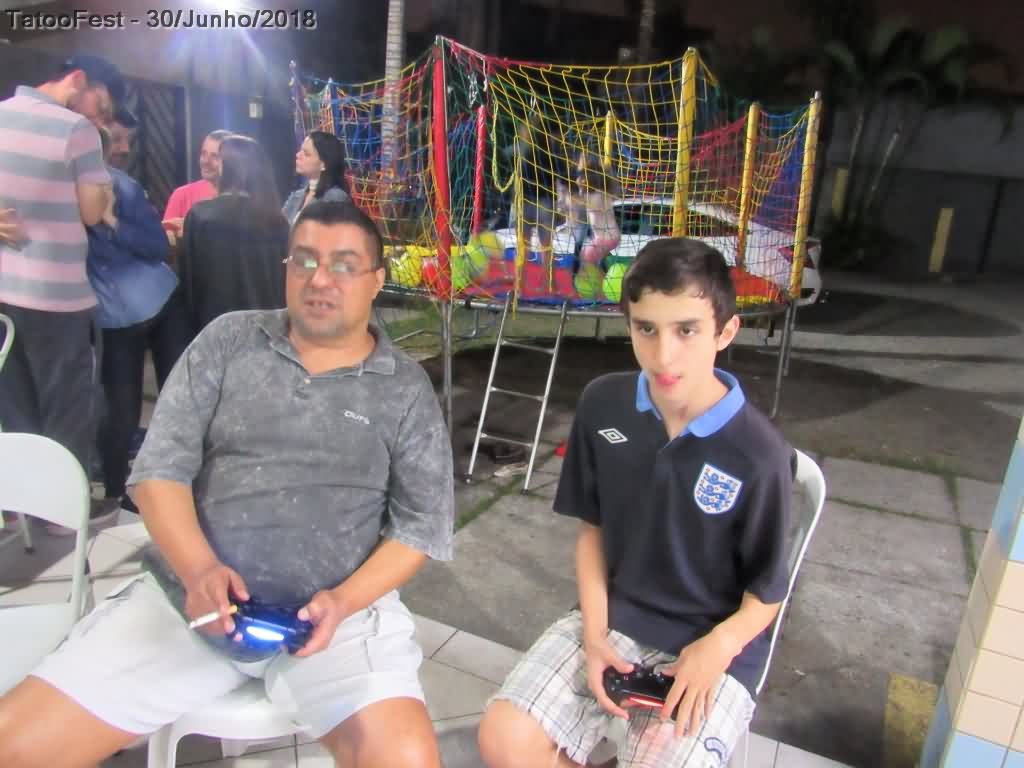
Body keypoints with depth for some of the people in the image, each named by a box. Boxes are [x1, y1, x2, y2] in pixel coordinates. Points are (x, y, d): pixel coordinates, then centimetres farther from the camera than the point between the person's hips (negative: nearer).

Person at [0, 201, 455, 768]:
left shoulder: (406, 388, 3)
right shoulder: (229, 340, 6)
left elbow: (424, 521, 0)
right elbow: (161, 466, 2)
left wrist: (344, 600, -15)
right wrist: (199, 568, -15)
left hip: (338, 609, -1)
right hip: (186, 599, 2)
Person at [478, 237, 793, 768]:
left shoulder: (759, 454, -18)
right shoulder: (602, 404, -7)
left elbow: (766, 593, -4)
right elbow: (592, 528, 3)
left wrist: (716, 648, -23)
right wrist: (595, 631, -8)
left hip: (711, 647, -2)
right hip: (612, 620, 3)